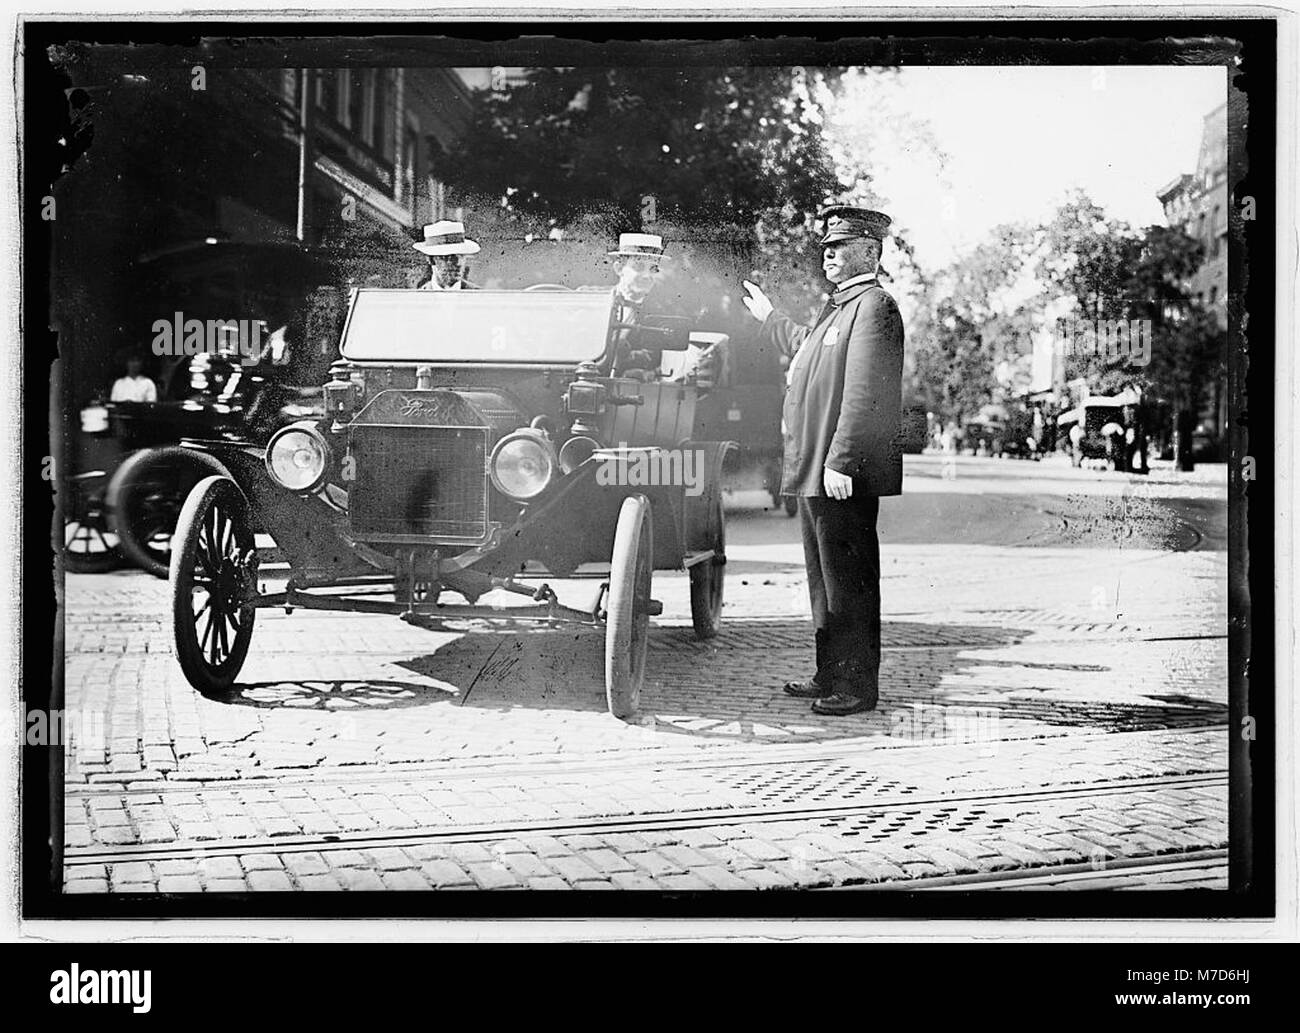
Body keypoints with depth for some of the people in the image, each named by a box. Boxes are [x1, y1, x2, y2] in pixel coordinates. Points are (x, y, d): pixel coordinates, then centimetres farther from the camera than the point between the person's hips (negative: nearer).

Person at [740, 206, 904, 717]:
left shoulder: (874, 307, -14)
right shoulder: (838, 306, 18)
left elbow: (864, 393, -22)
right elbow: (807, 349, 40)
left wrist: (841, 462, -26)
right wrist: (769, 319, 48)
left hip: (844, 475, -10)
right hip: (813, 471, 10)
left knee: (849, 580, -5)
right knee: (824, 578, 15)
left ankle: (858, 687, 1)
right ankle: (831, 676, 24)